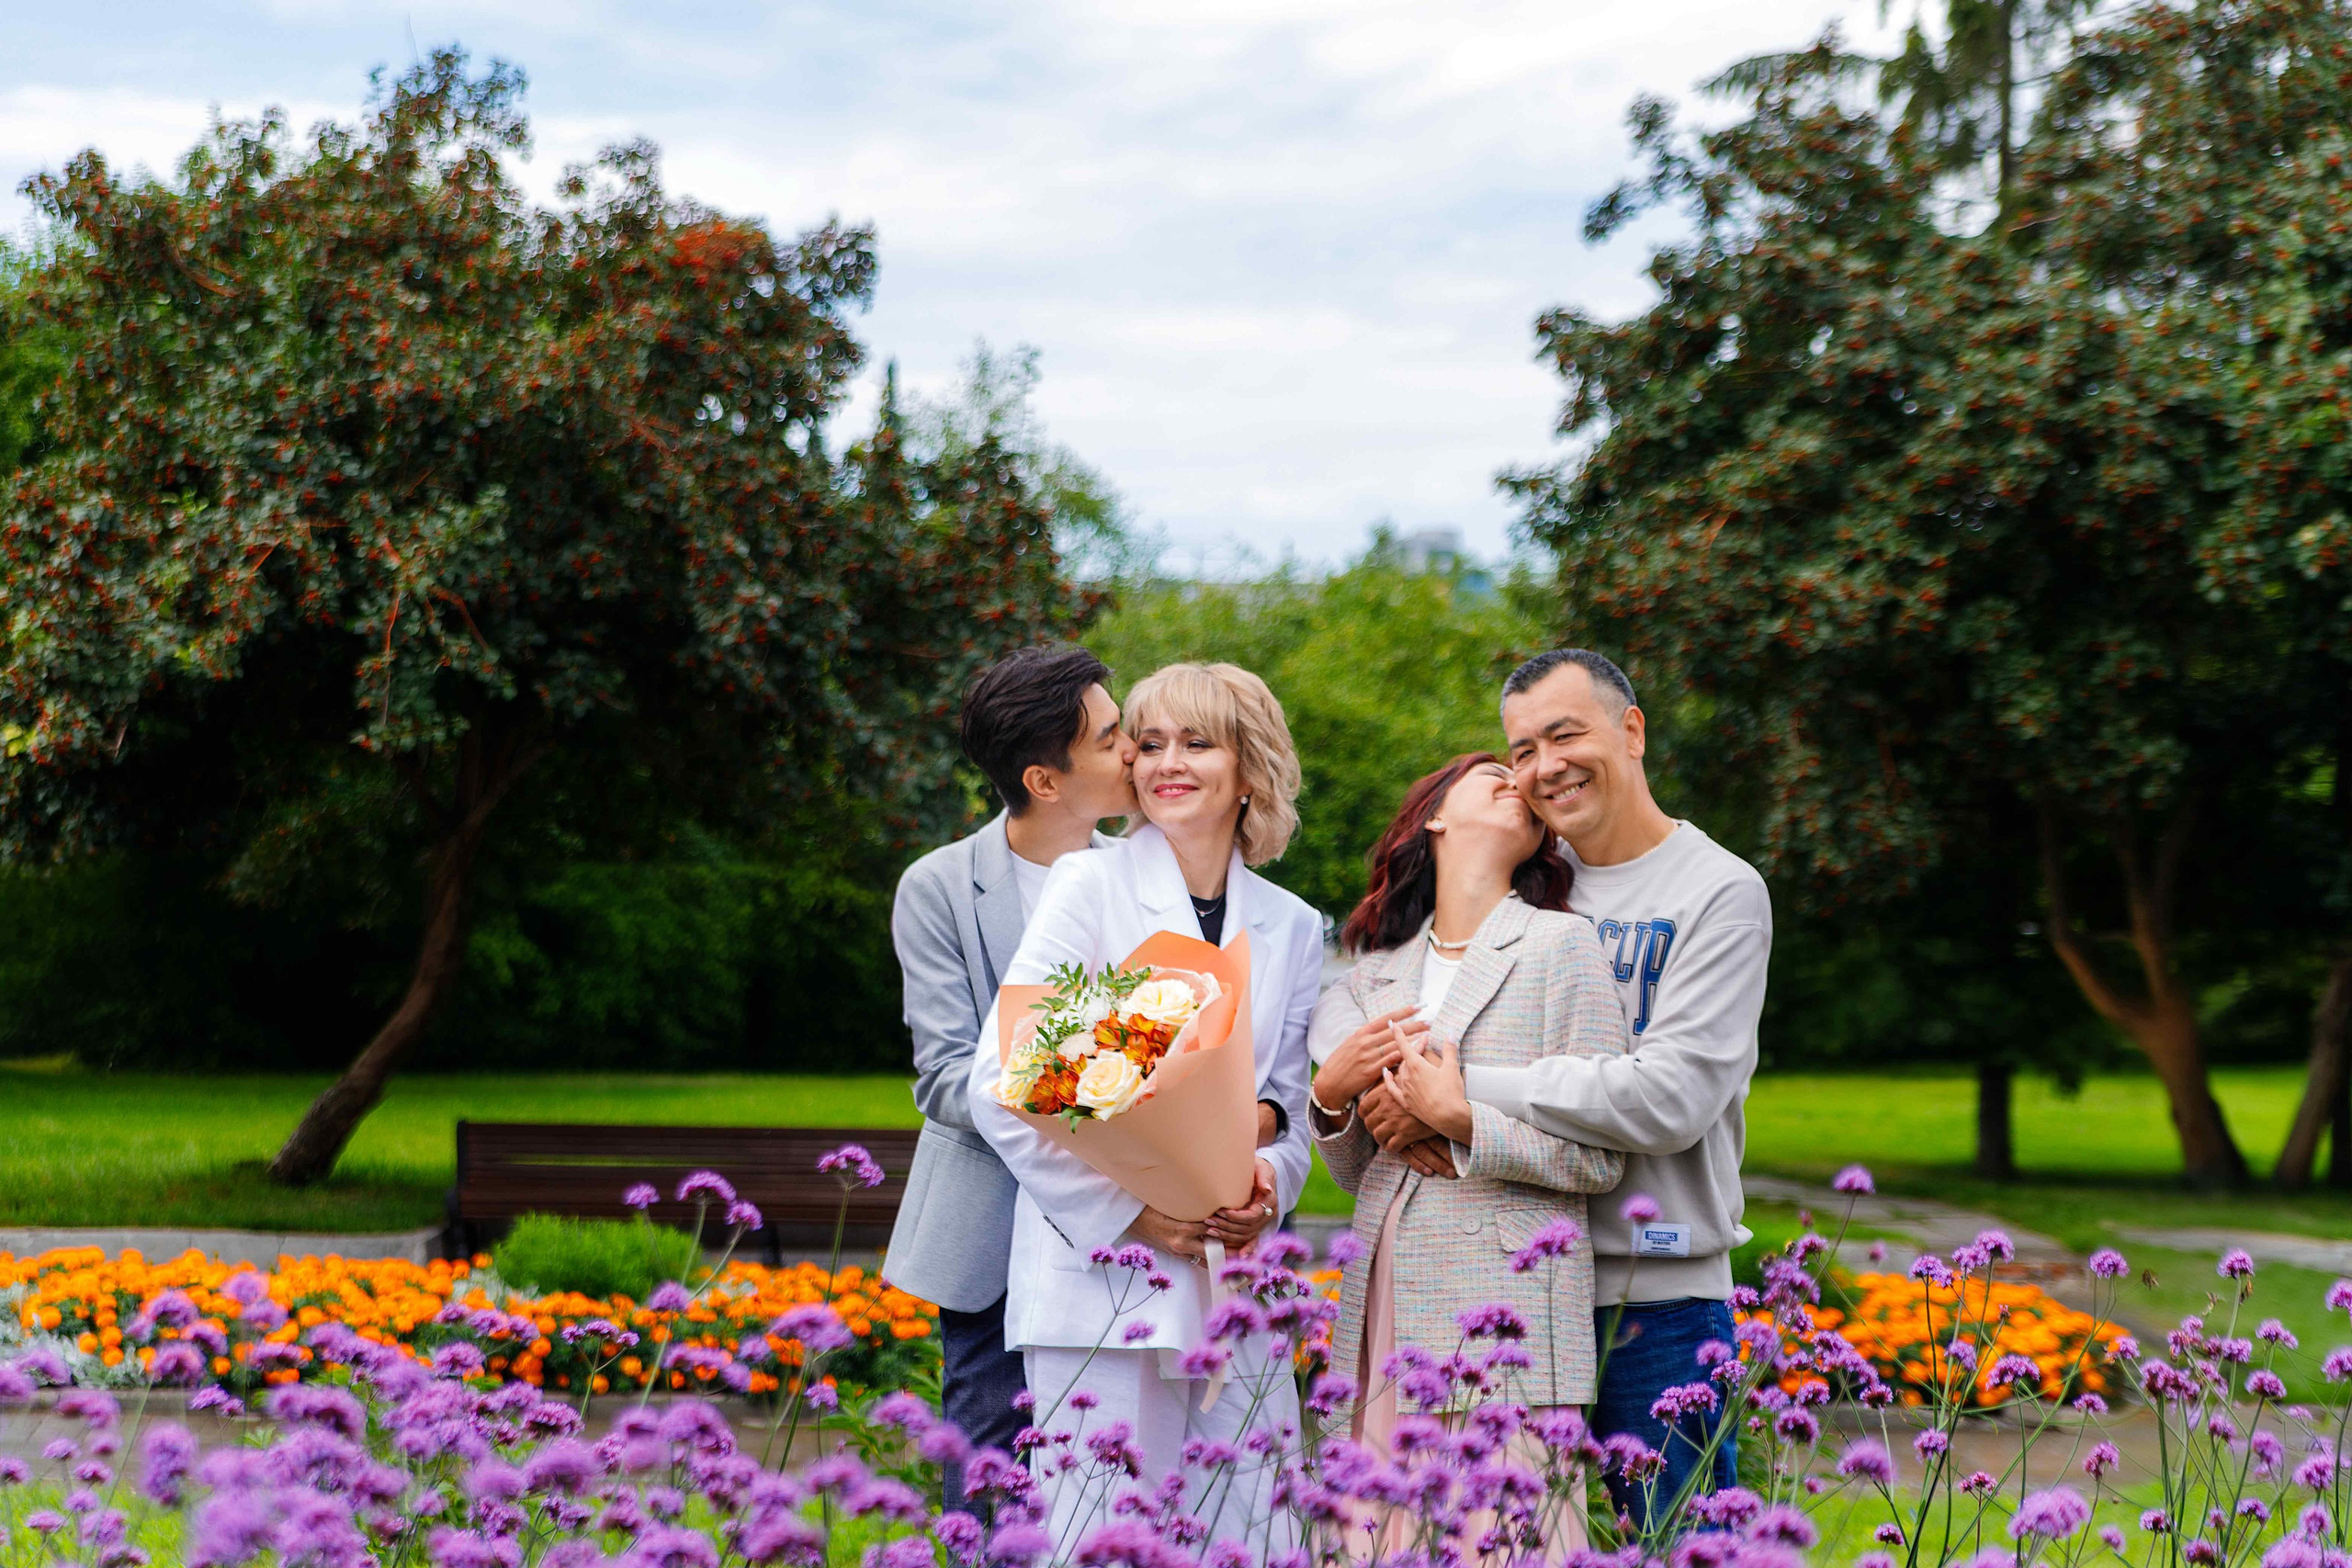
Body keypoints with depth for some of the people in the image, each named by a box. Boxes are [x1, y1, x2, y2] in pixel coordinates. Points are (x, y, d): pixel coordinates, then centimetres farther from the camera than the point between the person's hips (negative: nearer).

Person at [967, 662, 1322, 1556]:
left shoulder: (1291, 928, 13)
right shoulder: (1089, 888, 1)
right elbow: (999, 1089, -5)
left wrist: (1267, 1185, -5)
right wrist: (1131, 1208, -12)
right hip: (1099, 1274, -4)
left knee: (1247, 1538, 2)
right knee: (1100, 1541, -6)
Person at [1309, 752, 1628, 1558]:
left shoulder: (1561, 945, 3)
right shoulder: (1376, 972, 17)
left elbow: (1600, 1159, -3)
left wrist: (1463, 1124, -12)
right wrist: (1330, 1095, 2)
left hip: (1507, 1310, -4)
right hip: (1388, 1311, 4)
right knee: (1394, 1541, -1)